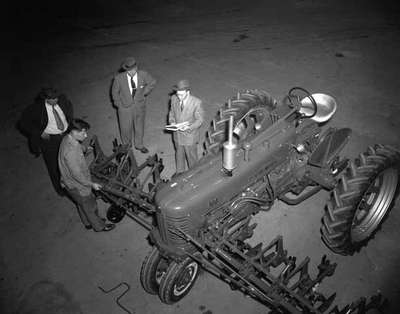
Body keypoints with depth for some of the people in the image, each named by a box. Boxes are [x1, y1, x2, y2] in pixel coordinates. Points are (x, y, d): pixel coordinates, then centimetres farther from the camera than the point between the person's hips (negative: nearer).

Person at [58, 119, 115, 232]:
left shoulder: (68, 139, -10)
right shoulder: (70, 151, -39)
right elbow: (77, 174, -30)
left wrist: (83, 149, 9)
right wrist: (91, 184, -21)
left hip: (72, 182, 9)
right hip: (77, 186, -9)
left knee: (82, 204, 30)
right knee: (90, 206, 15)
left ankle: (88, 222, 53)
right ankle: (99, 226, 39)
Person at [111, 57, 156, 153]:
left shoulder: (143, 75, -16)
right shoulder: (119, 78, -20)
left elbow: (152, 82, 5)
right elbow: (115, 92, -2)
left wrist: (144, 93, 2)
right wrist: (119, 104, -1)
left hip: (139, 106, 2)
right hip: (125, 107, -2)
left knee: (140, 126, 20)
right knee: (125, 128, 13)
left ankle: (139, 145, 44)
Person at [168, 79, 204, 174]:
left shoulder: (196, 102, -23)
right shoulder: (174, 99, -9)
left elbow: (199, 120, -14)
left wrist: (189, 127, -30)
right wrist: (172, 122, -13)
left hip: (190, 135, -4)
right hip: (177, 134, 4)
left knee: (192, 157, 17)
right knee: (179, 155, 25)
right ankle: (179, 173, 49)